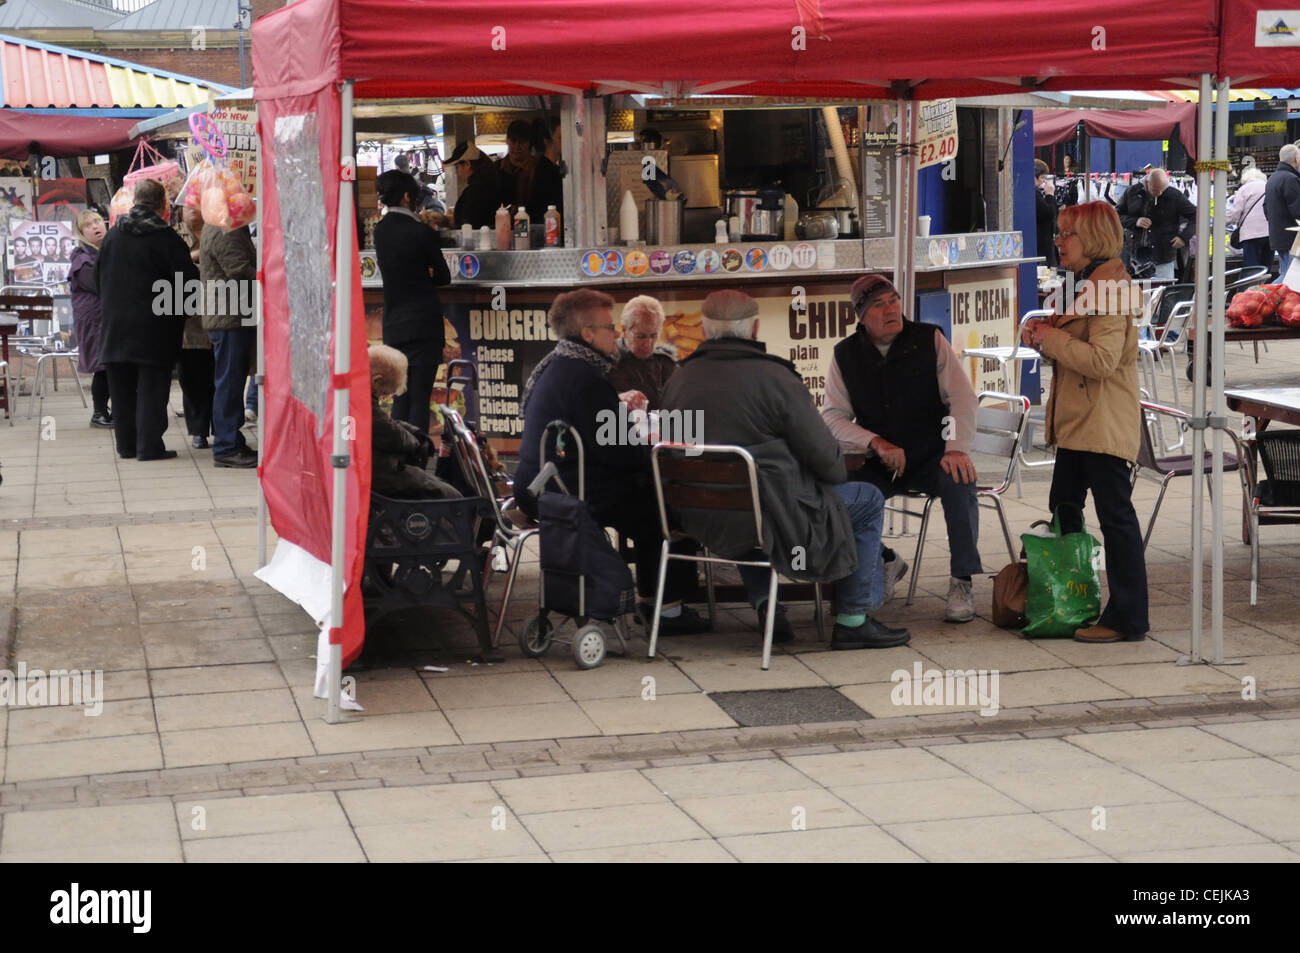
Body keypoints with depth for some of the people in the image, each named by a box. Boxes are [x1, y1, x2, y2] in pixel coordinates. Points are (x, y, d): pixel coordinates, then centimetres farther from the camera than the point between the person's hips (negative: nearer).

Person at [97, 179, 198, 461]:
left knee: (122, 387, 11)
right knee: (152, 385, -2)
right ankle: (149, 445, -4)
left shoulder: (113, 235, 7)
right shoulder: (165, 237, -11)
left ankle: (126, 444, 15)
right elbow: (188, 277, -11)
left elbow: (99, 276, 15)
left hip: (115, 324, 5)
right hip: (153, 327, -5)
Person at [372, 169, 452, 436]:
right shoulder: (420, 231, -10)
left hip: (394, 326, 6)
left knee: (401, 399, 10)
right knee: (420, 398, -5)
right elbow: (444, 276, -1)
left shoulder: (380, 231, 7)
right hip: (423, 325, -6)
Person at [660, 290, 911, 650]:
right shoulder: (774, 377, -13)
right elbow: (824, 456, -9)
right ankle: (853, 620, 15)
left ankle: (763, 604, 30)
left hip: (701, 522, 6)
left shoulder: (679, 379, 3)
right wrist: (838, 475, 15)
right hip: (767, 520, -6)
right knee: (867, 501, 13)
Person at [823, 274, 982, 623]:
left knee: (959, 482, -34)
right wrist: (876, 443, -18)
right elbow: (833, 417, -1)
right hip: (878, 464, 2)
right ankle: (885, 562, 6)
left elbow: (962, 398, -7)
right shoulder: (845, 355, 3)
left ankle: (962, 583, -20)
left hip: (931, 457, -2)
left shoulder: (929, 340, -1)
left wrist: (956, 448, -23)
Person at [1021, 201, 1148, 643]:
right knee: (1063, 508, 17)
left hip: (1105, 424, -11)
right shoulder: (1086, 284, 16)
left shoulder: (1109, 288, -16)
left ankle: (1127, 619, -3)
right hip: (1077, 422, 11)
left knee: (1115, 515, -7)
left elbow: (1101, 360, -26)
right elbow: (1072, 350, 23)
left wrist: (1050, 337, -16)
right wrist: (1041, 333, 3)